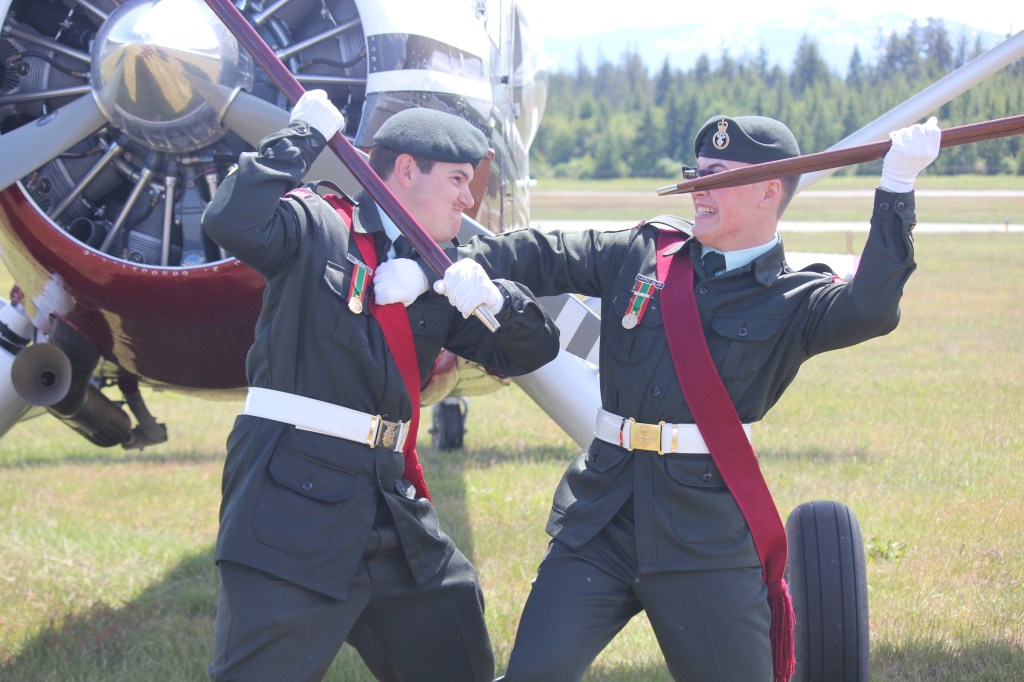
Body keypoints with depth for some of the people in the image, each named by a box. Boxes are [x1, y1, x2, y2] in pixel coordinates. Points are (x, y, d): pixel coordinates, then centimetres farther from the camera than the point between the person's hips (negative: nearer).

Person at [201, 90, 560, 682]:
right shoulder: (318, 227, -3)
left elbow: (529, 350, 18)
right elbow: (234, 220, -23)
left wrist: (495, 300, -3)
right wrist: (306, 136, -14)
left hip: (393, 510, 7)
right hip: (295, 505, -7)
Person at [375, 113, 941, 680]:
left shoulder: (793, 299, 0)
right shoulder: (641, 254, 11)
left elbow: (868, 309, -18)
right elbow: (542, 256, 16)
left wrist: (896, 189, -25)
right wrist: (467, 266, -3)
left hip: (708, 536, -3)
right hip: (601, 519, 3)